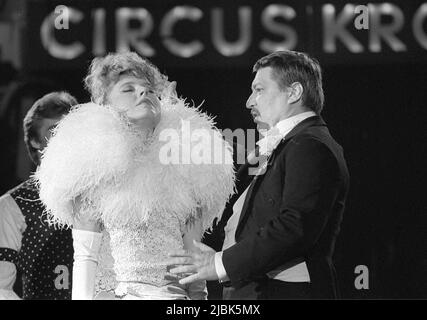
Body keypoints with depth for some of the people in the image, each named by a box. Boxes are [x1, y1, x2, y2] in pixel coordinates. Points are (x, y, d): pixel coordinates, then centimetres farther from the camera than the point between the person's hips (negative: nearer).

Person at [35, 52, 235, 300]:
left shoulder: (176, 167, 12)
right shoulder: (98, 171, 1)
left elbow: (190, 250, 13)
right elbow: (85, 256, -2)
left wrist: (198, 296, 5)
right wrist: (83, 297, -11)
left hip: (177, 292, 3)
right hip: (117, 292, -3)